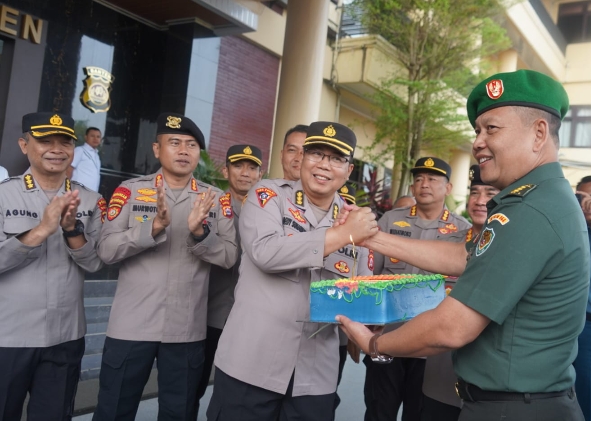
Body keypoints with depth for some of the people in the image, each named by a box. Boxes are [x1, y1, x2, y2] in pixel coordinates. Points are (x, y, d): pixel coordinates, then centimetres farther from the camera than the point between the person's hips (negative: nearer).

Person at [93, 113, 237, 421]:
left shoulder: (216, 199, 3)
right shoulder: (130, 191, 0)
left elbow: (229, 257, -3)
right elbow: (106, 250, -8)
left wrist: (200, 232, -22)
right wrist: (154, 226, -23)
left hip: (187, 330, 1)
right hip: (130, 326, -1)